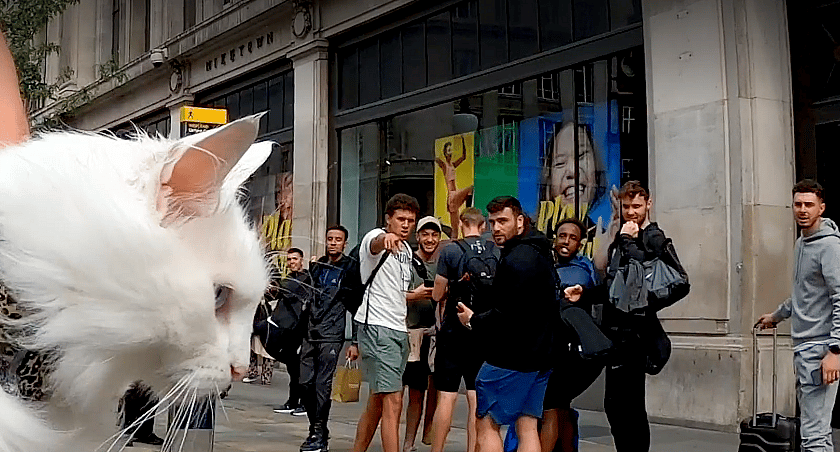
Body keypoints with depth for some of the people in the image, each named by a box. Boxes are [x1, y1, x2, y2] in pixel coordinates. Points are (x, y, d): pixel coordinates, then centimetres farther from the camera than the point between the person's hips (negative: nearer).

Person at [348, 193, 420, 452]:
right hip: (376, 327, -9)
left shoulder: (406, 250, 18)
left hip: (399, 329, 9)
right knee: (393, 401, -16)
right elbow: (375, 244, -37)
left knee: (377, 403, 14)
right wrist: (386, 238, -56)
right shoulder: (375, 237, -7)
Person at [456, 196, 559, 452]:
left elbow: (508, 315, -24)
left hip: (510, 358, -10)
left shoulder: (516, 260, -17)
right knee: (527, 427, 10)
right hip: (539, 356, 10)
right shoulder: (539, 254, 16)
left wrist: (474, 321, -7)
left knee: (486, 425, -1)